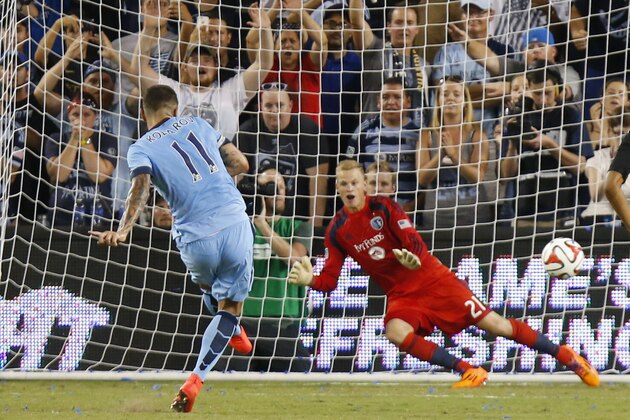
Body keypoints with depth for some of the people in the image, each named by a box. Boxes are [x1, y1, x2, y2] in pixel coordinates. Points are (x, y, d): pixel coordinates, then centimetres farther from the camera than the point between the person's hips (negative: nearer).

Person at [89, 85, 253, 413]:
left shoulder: (140, 149, 3)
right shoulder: (196, 124, 12)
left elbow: (141, 187, -18)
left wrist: (122, 231, -30)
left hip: (195, 239, -1)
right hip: (235, 223, 1)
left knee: (207, 285, 34)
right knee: (230, 304, 10)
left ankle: (234, 334, 58)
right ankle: (194, 381, -4)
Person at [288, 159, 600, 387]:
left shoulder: (384, 208, -8)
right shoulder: (337, 231, 1)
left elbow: (414, 242, -14)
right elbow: (330, 280, 3)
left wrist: (413, 257, -38)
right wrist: (310, 280, -19)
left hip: (429, 278, -2)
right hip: (399, 295, 2)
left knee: (492, 323, -7)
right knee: (396, 332, -32)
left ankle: (565, 356, 7)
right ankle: (469, 372, -23)